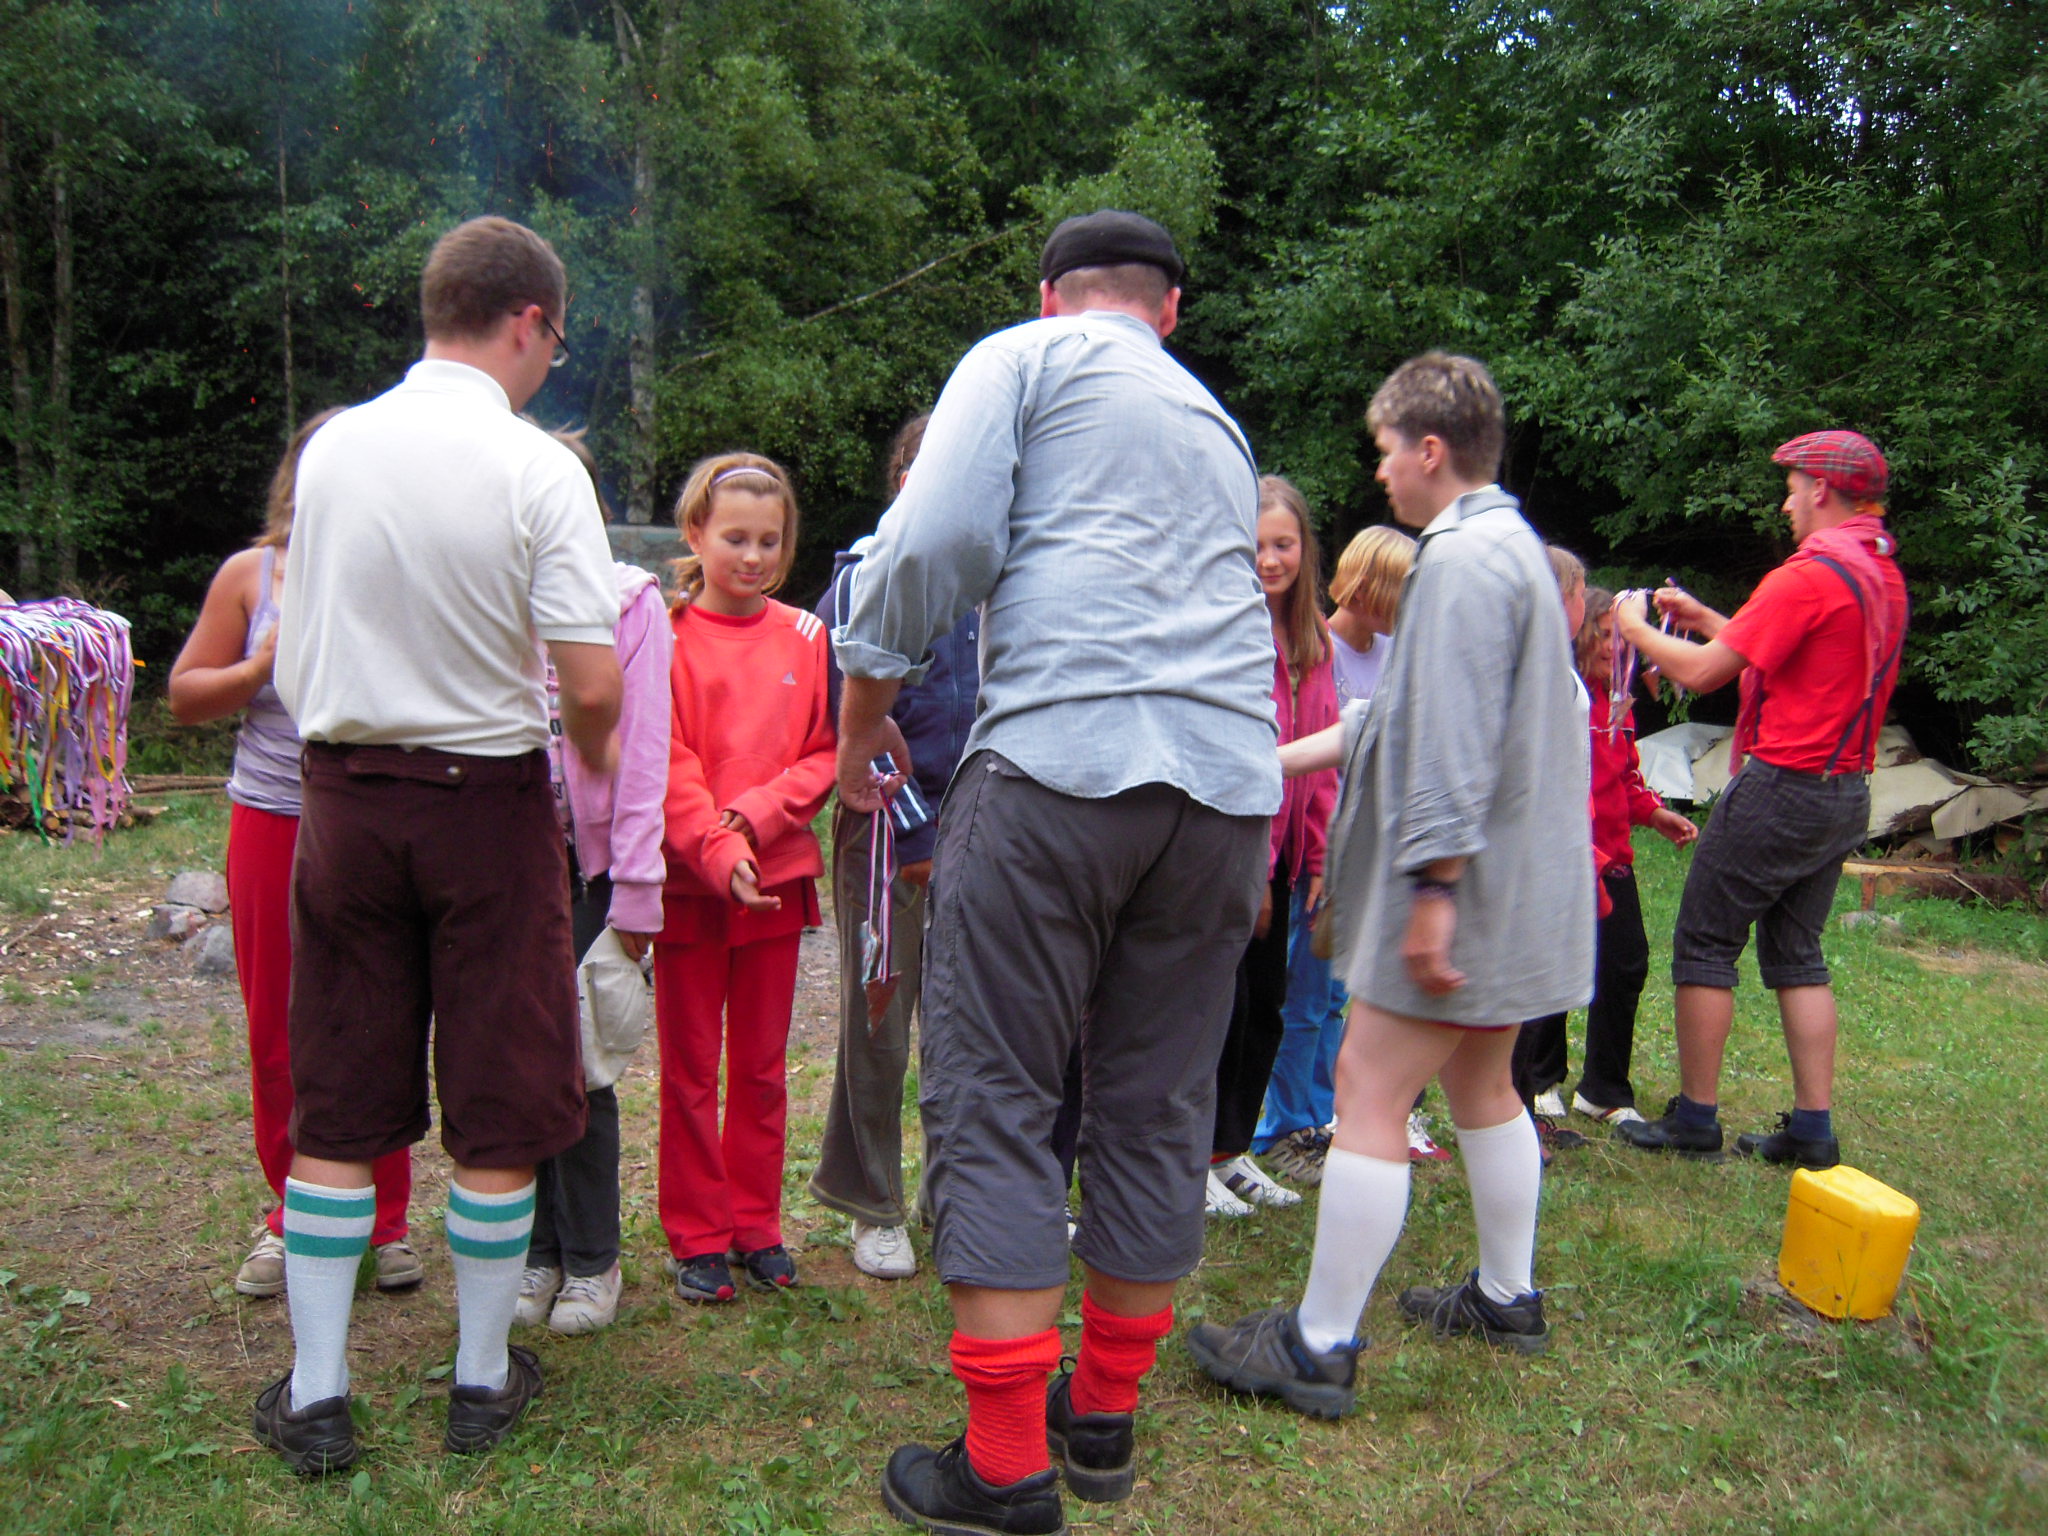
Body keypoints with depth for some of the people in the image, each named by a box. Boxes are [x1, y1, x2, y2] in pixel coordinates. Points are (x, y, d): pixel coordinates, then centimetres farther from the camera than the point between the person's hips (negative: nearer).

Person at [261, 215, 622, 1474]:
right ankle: (484, 1381, 23)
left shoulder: (330, 448, 1)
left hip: (342, 793, 4)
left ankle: (316, 1395, 20)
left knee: (337, 1108, 12)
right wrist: (596, 754, 4)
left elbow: (298, 650, 9)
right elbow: (594, 682, -17)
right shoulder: (538, 468, -12)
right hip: (484, 800, -3)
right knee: (497, 1111, 10)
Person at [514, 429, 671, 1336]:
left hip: (588, 866, -3)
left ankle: (590, 1260, 19)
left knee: (581, 1068, 3)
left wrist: (635, 894, -8)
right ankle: (534, 1251, 23)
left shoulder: (631, 602, -1)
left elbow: (642, 752, -4)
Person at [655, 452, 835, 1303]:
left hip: (778, 878, 3)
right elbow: (666, 765, -11)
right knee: (689, 1069, 7)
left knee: (763, 1066, 12)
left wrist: (755, 815, -12)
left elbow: (824, 754, 3)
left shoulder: (804, 638, 5)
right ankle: (697, 1240, 19)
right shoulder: (666, 636, -5)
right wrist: (719, 855, -22)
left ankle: (757, 1226, 25)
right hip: (689, 881, -3)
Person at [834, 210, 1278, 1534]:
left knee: (994, 1101, 1)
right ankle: (1107, 1418, 26)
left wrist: (862, 716, 6)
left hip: (1063, 755, -6)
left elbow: (933, 543, -5)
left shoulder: (1026, 358, 10)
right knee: (1158, 1108, 12)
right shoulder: (1219, 426, 28)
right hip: (1232, 779, 7)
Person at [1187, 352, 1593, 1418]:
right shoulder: (1511, 546, 17)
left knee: (1370, 1092, -6)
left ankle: (1319, 1348, -1)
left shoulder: (1462, 559, -16)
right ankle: (1507, 1298, 34)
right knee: (1479, 1082, 20)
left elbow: (1454, 743, -24)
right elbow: (1416, 712, 20)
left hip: (1467, 883, -10)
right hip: (1516, 886, 11)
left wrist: (1434, 889, -24)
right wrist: (1284, 758, 20)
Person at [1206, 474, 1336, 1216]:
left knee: (1265, 1007, 13)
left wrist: (1321, 858, 7)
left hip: (1277, 856, 7)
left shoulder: (1311, 639, 9)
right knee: (1224, 1007, 0)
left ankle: (1233, 1152, 28)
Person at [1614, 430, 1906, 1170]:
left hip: (1780, 786, -9)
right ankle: (1813, 1128, 15)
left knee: (1704, 943, 2)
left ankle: (1695, 1118, 8)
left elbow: (1702, 672, -17)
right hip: (1845, 793, 9)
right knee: (1797, 953, 14)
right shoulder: (1884, 575, 12)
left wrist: (1635, 626, 0)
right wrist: (1707, 620, 22)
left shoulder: (1808, 575, -17)